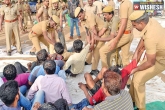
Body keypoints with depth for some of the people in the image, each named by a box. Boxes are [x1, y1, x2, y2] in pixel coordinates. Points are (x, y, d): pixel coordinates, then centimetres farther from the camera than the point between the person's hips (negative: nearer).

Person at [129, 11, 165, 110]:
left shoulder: (150, 38, -39)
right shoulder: (151, 21, -15)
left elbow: (150, 63, -28)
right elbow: (143, 38, 5)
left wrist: (135, 69, -13)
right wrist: (136, 52, -1)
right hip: (156, 52, 9)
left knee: (138, 80, -10)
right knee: (138, 74, 16)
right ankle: (132, 99, 34)